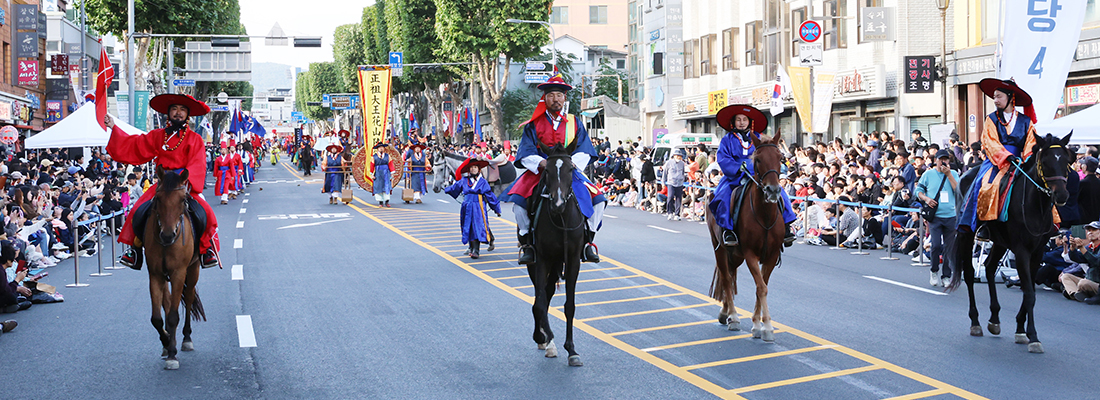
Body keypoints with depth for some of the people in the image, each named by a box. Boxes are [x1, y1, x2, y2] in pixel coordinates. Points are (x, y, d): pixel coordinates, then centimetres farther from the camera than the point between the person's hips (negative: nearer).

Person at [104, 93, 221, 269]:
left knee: (205, 213, -24)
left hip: (186, 186, -3)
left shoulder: (195, 139, 2)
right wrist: (113, 127, 12)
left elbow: (197, 166, -9)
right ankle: (135, 250, 4)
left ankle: (208, 249, -4)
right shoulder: (157, 136, 13)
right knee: (138, 212, -15)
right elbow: (132, 146, 14)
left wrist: (187, 182, -25)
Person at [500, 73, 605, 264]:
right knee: (518, 199, -26)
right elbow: (527, 153, -3)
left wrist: (573, 162, -16)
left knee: (598, 199, -16)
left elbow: (584, 151, 4)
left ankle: (588, 241, 1)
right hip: (539, 172, -1)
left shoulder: (574, 123, 10)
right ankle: (527, 243, -9)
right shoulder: (534, 124, 5)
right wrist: (542, 163, -22)